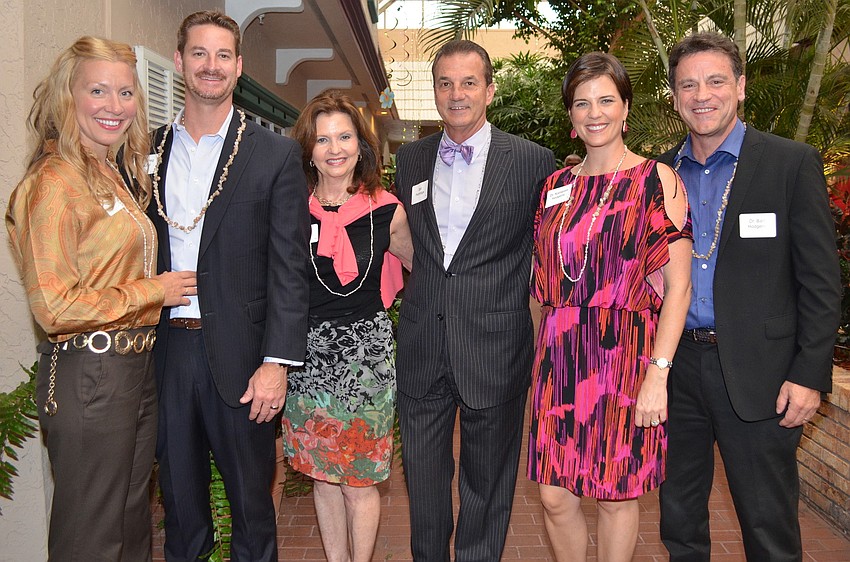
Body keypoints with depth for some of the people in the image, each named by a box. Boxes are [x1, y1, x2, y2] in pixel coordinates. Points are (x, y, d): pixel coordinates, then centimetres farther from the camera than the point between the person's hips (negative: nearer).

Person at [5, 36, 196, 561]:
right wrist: (155, 290, -13)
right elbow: (54, 306, -19)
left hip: (137, 366, 9)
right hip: (88, 375, -8)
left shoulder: (116, 174, 12)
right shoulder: (54, 182, -15)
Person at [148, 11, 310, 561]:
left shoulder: (276, 154, -3)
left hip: (239, 355, -3)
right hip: (164, 351, 3)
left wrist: (277, 362, -13)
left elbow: (289, 266, -7)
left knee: (251, 499, 12)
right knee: (179, 497, 18)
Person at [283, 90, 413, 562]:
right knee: (322, 474, 14)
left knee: (360, 480, 6)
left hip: (367, 352, -2)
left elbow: (418, 264, 13)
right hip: (309, 355, 2)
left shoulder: (386, 211, -4)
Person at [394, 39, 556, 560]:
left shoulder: (534, 161, -5)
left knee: (487, 483, 14)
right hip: (422, 347, 4)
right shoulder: (410, 159, 7)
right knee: (423, 475, 17)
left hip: (495, 346, -3)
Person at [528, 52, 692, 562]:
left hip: (627, 359, -3)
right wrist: (548, 356, 9)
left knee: (616, 495, 9)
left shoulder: (657, 180, -3)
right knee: (555, 496, 7)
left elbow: (678, 285, -8)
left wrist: (658, 373, -15)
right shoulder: (556, 186, 9)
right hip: (563, 360, 4)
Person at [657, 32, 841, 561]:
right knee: (679, 518, 18)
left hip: (757, 373, -3)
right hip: (676, 365, 4)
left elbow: (821, 280, -6)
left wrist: (810, 374, -11)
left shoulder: (793, 163, -4)